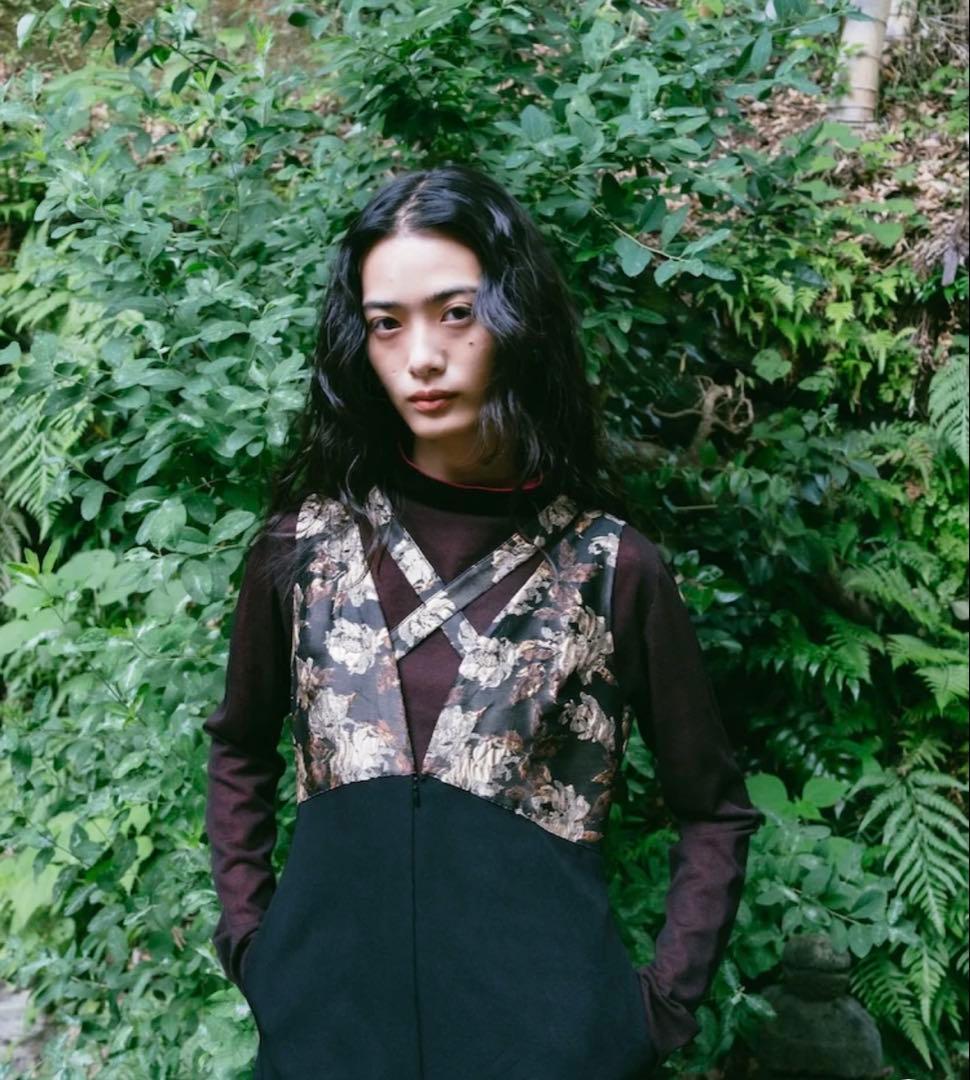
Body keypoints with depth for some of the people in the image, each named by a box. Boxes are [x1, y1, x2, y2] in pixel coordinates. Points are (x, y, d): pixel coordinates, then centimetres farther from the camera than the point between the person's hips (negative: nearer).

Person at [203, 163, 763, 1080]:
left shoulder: (614, 567, -4)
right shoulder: (303, 546, 1)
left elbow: (714, 810, 6)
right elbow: (240, 747, 17)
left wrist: (665, 1004, -1)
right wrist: (247, 932, 8)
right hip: (331, 1004, 2)